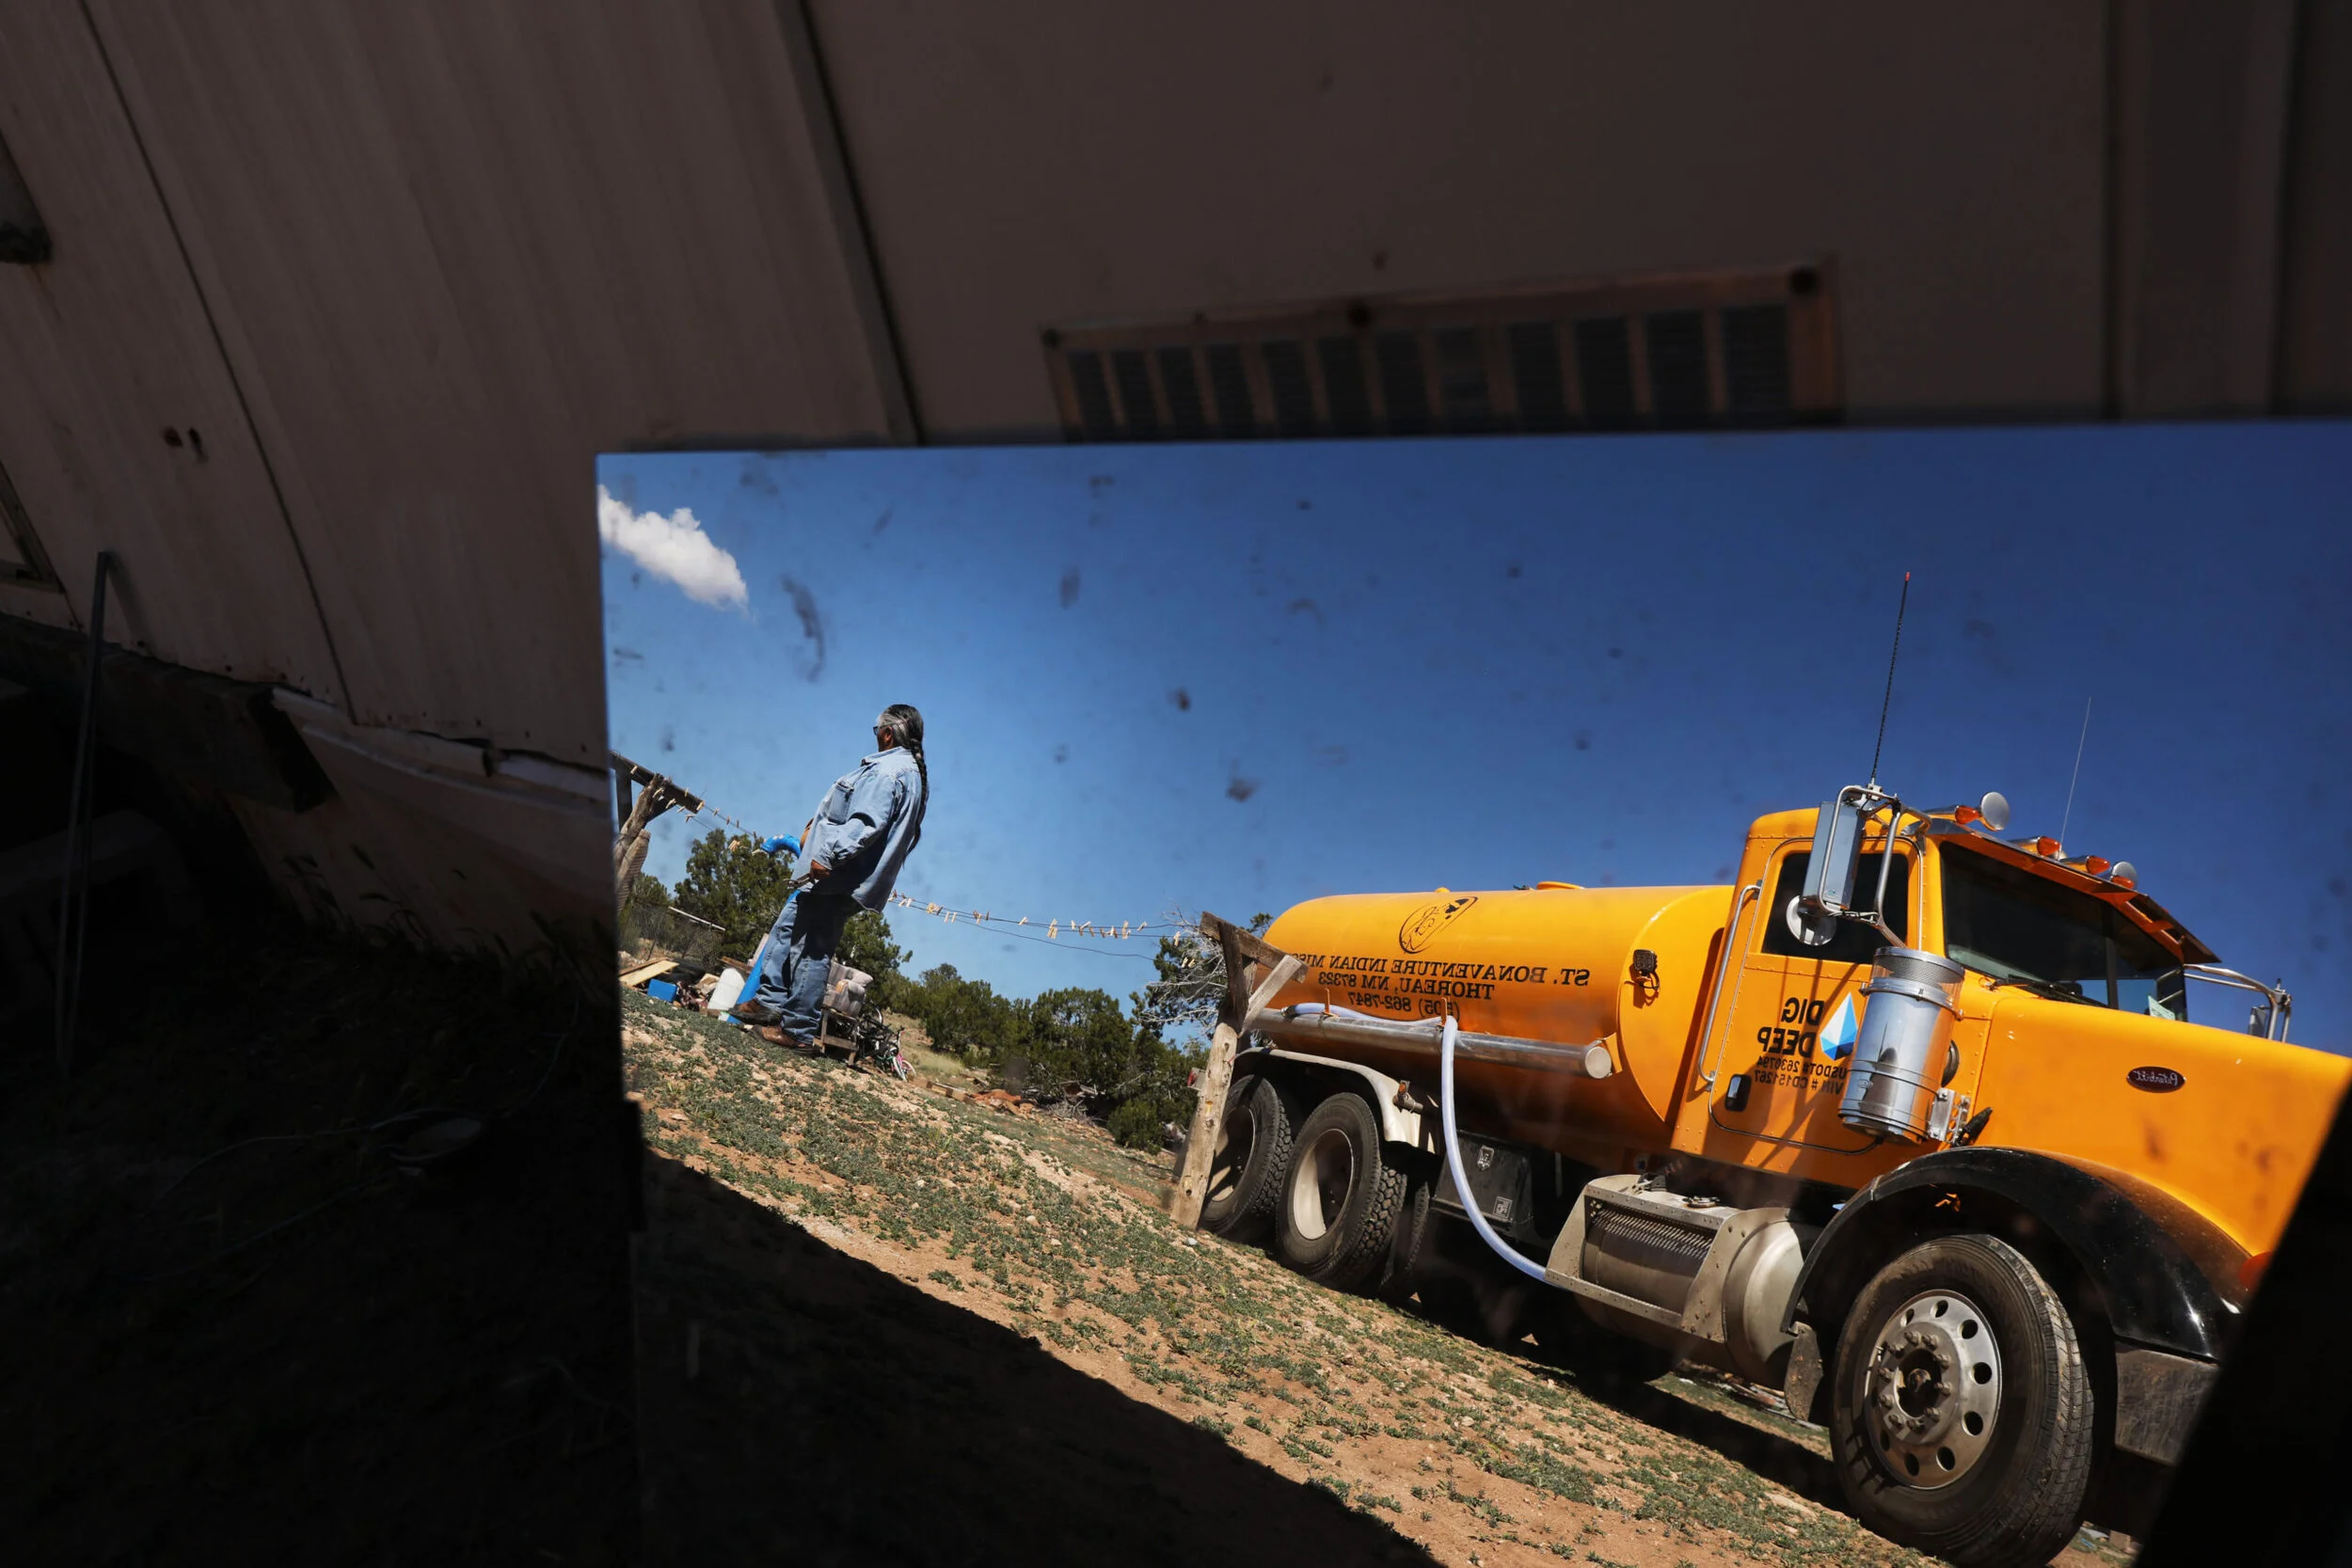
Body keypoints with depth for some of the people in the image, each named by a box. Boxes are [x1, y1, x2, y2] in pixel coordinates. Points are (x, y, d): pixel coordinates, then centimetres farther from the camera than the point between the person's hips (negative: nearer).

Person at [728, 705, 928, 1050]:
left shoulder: (887, 771, -16)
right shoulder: (913, 772, 18)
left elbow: (866, 824, -27)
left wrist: (829, 856, -29)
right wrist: (815, 830, 26)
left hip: (838, 881, -11)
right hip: (837, 879, 11)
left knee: (811, 950, -6)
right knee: (786, 927, 19)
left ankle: (799, 1030, 0)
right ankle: (770, 1001, 24)